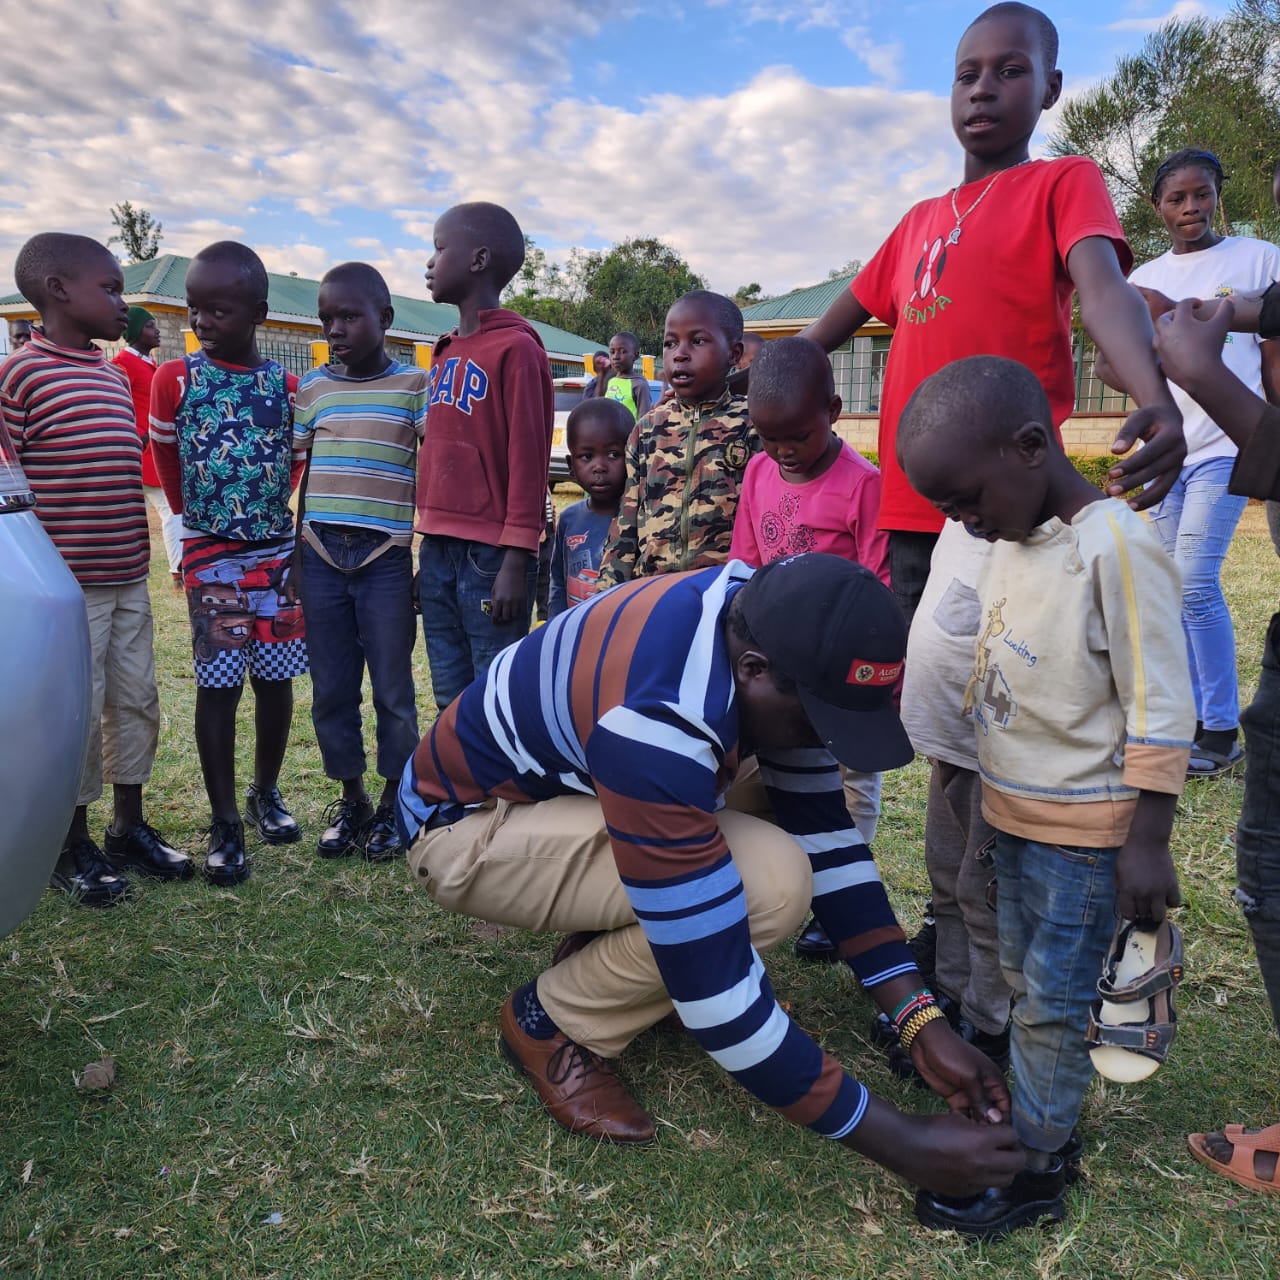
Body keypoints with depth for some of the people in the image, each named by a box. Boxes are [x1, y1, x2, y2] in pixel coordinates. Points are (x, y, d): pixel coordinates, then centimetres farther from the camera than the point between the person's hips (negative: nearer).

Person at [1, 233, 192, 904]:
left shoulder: (116, 378, 12)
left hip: (129, 580, 7)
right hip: (67, 587, -7)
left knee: (137, 702, 13)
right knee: (77, 712, 2)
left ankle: (129, 826, 29)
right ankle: (72, 844, 19)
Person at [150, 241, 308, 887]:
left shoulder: (286, 386, 2)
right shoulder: (175, 379, -3)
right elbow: (165, 458, 7)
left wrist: (265, 505, 11)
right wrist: (198, 517, 12)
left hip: (277, 550, 2)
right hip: (210, 556, -2)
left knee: (275, 677, 8)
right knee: (218, 684, -2)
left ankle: (266, 792, 27)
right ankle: (224, 822, 7)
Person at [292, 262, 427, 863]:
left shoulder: (416, 385, 1)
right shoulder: (312, 388, 10)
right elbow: (306, 473, 15)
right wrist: (296, 552, 12)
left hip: (386, 558, -3)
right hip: (322, 556, 4)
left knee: (393, 689, 4)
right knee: (331, 690, 9)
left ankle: (392, 805, 19)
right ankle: (350, 799, 24)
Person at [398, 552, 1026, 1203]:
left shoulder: (770, 618, -13)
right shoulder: (655, 723, -39)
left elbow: (825, 834, -6)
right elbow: (716, 992, -34)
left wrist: (922, 1019, -11)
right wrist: (897, 1140, -25)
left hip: (556, 784, 8)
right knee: (770, 884, -26)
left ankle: (599, 954, 9)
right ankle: (552, 1025, -3)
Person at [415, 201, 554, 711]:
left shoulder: (516, 348, -8)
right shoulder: (445, 352, 17)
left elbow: (528, 461, -12)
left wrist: (516, 560, -16)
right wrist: (429, 547, 16)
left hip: (490, 554, -8)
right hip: (438, 549, 8)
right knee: (451, 702, 13)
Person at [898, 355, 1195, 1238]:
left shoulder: (1115, 550, -23)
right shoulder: (1011, 542, 3)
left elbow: (1160, 711, -21)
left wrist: (1147, 843, -19)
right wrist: (974, 775, 19)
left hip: (1084, 832, -8)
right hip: (1015, 814, 8)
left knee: (1053, 1000, 5)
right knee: (1024, 981, 19)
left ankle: (1033, 1170, 21)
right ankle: (1041, 1121, 37)